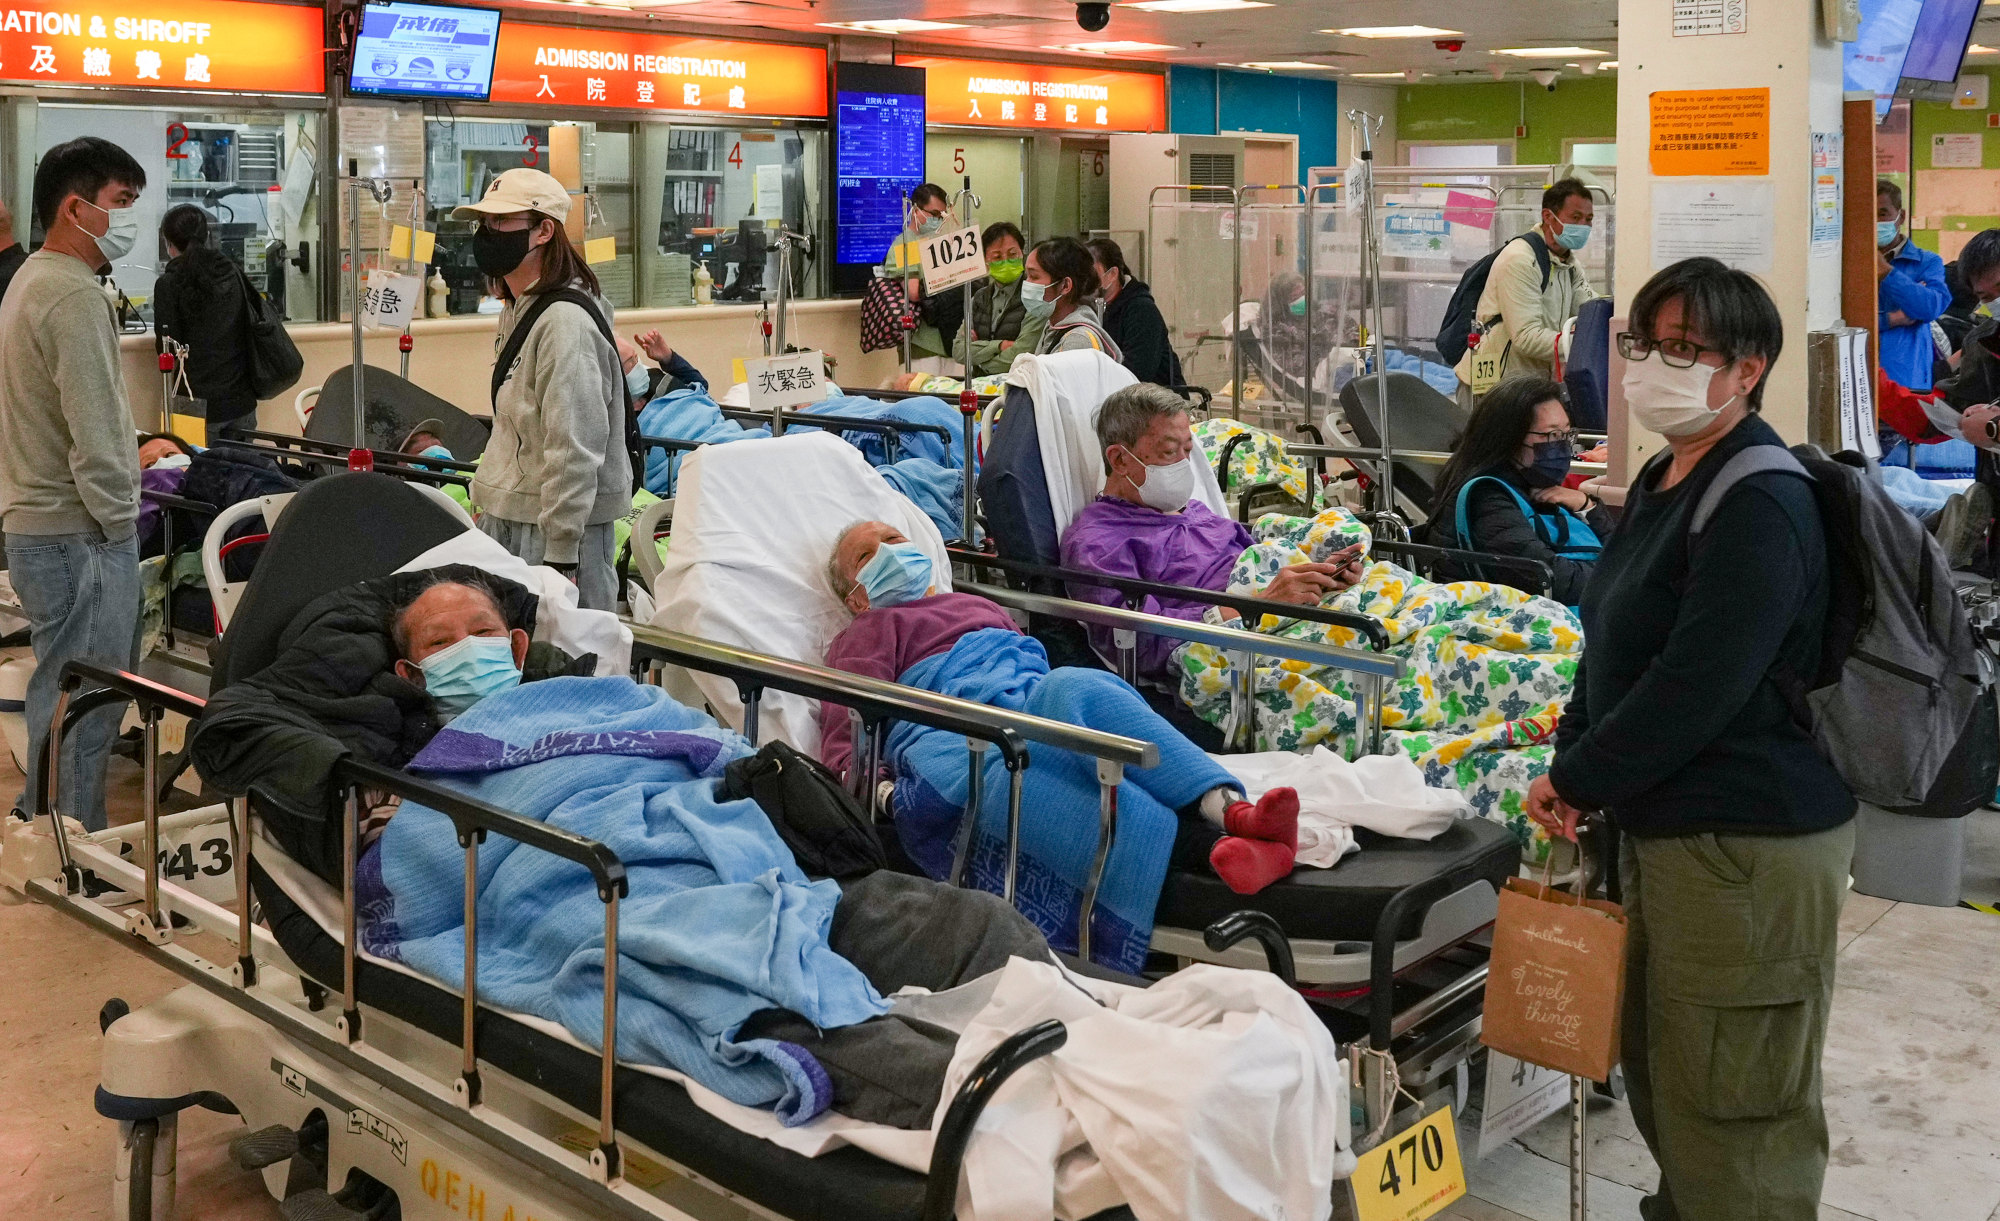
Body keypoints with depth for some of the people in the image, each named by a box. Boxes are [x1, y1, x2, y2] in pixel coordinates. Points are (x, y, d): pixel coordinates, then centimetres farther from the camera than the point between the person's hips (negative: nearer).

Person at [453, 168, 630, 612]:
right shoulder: (517, 310, 14)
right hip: (510, 518, 10)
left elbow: (574, 449, -22)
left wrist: (560, 556, -22)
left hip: (554, 529, -10)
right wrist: (490, 509, 22)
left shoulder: (565, 321, -18)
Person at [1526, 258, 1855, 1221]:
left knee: (1730, 1107, 1)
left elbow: (1694, 690, -24)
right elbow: (1614, 653, 17)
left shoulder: (1760, 507, -19)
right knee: (1658, 1073, 23)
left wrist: (1578, 781, -12)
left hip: (1748, 847, -10)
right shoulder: (1662, 482, 12)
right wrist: (1573, 765, 2)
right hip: (1664, 829, 10)